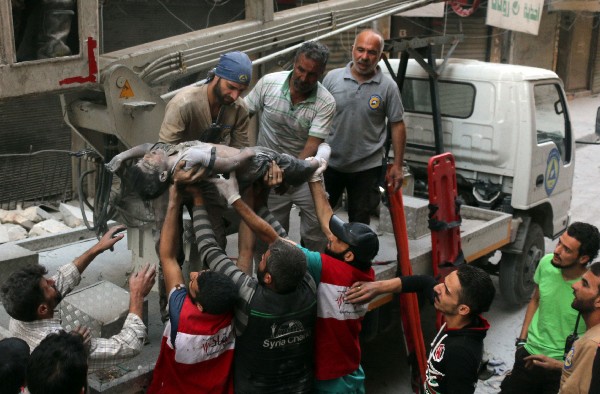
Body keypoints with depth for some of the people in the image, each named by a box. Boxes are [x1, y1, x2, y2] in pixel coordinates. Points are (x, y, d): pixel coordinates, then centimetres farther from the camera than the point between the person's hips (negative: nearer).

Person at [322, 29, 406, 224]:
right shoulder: (332, 78, -2)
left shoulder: (388, 86, -5)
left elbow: (397, 125, -1)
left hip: (367, 168, -1)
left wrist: (397, 165, -3)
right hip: (330, 163, 1)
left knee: (360, 222, 10)